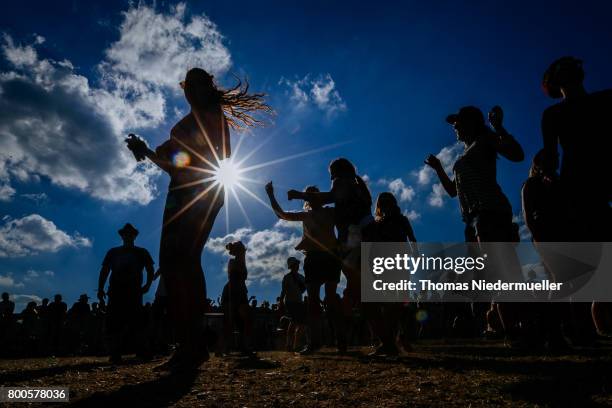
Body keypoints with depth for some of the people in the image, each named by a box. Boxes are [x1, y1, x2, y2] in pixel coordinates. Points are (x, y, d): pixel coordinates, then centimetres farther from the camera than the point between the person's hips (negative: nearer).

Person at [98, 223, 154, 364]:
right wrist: (100, 289, 1)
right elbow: (104, 271, 15)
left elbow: (150, 270, 12)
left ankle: (143, 351, -9)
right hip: (116, 290, 2)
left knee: (135, 320, -11)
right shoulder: (113, 252, 23)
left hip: (134, 291, -2)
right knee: (114, 322, -7)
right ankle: (115, 354, -5)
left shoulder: (142, 252, 19)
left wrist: (147, 285, -6)